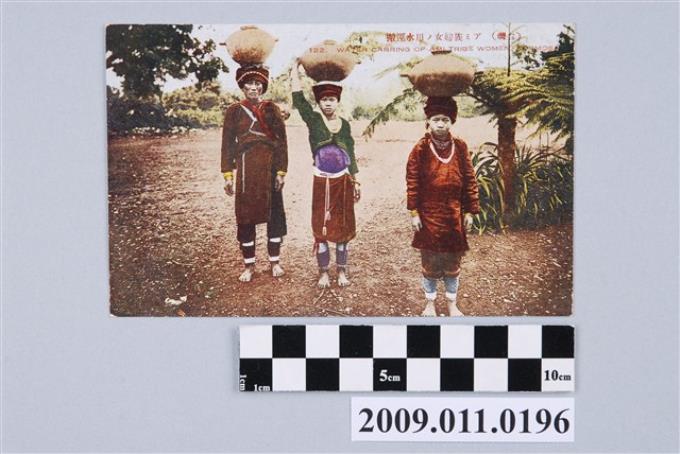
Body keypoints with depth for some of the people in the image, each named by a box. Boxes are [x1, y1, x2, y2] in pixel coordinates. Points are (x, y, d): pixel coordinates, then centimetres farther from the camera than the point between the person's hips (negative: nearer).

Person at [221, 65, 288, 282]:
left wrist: (281, 171, -6)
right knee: (245, 216, 3)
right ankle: (249, 265, 15)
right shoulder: (234, 110, 3)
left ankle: (275, 261, 20)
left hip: (270, 168, 1)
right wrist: (228, 175, -3)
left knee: (274, 214, 6)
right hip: (247, 169, 0)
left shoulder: (271, 109, 4)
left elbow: (281, 141, 2)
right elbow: (228, 143, 2)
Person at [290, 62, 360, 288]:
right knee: (321, 228, 3)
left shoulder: (345, 124, 5)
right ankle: (323, 272, 15)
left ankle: (342, 270, 19)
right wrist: (295, 69, -14)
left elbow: (351, 154, 11)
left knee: (344, 227, 7)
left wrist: (356, 182, 10)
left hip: (343, 181, 2)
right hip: (322, 182, -2)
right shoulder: (313, 120, -2)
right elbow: (298, 99, -16)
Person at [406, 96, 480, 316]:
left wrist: (470, 211, 1)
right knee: (430, 263, 9)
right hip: (429, 216, -2)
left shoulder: (460, 147, -1)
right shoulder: (420, 149, -7)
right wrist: (414, 212, -8)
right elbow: (412, 183, -5)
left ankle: (452, 304, 26)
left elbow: (470, 180, 3)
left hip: (454, 216, 2)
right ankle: (430, 303, 25)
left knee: (453, 262, 11)